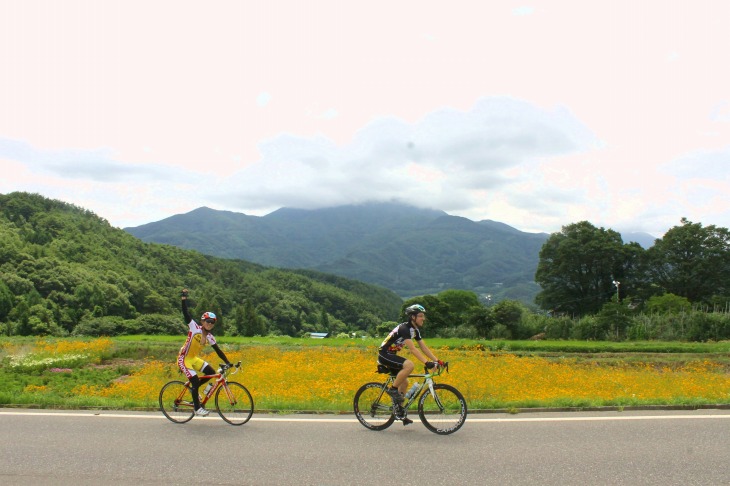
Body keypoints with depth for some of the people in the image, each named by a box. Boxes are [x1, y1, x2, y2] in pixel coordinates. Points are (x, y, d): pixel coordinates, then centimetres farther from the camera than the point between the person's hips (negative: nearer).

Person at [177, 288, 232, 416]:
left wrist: (228, 363, -3)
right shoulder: (195, 328, -16)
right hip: (184, 359, -7)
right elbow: (186, 313, -24)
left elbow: (218, 351, 3)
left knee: (211, 373, -6)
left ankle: (193, 388, 17)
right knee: (195, 380, -15)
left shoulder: (210, 337, -1)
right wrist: (184, 299, -31)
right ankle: (197, 408, -1)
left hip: (195, 359, 7)